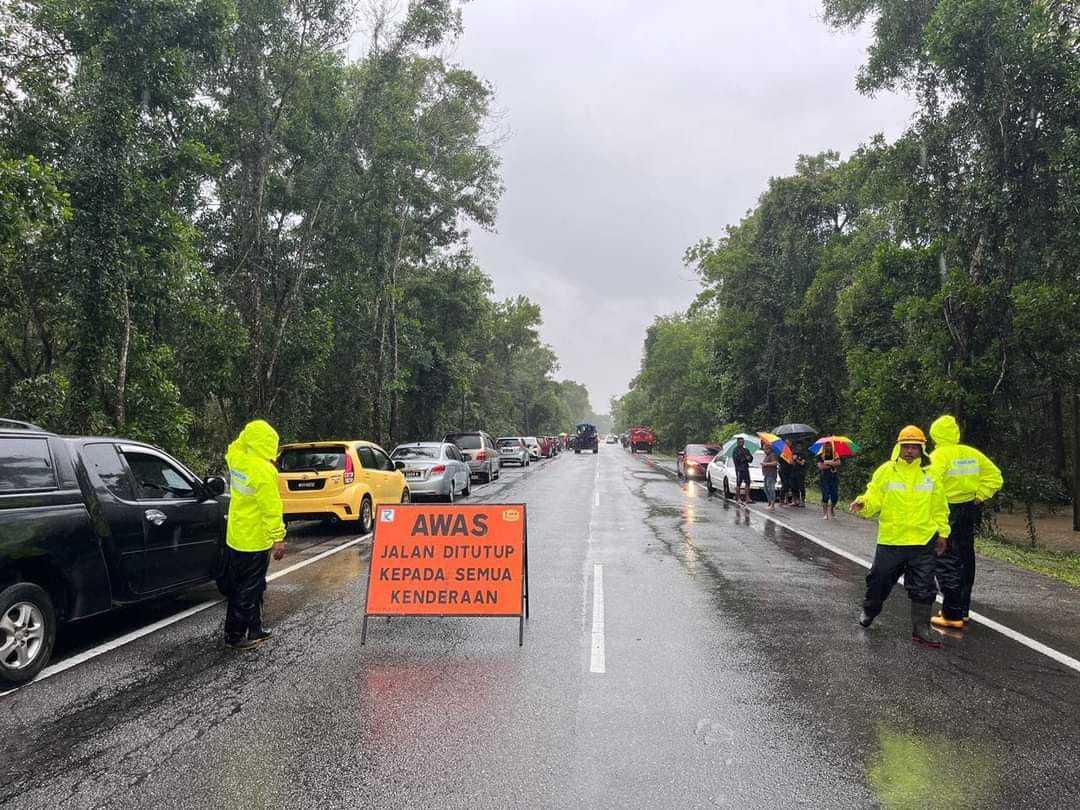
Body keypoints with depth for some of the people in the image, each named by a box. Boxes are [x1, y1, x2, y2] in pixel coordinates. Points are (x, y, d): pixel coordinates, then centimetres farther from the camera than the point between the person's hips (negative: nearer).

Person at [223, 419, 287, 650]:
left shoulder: (236, 459, 0)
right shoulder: (265, 471, -23)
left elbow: (235, 447, 26)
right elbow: (271, 508, -22)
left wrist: (249, 432, 13)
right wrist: (278, 538, -18)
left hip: (235, 537, 9)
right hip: (255, 541, -9)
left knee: (243, 586, 18)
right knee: (248, 589, 3)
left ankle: (254, 629, 29)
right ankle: (235, 635, 11)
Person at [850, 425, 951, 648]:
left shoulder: (930, 474, 4)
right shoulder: (886, 471, -2)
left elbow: (939, 507, 12)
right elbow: (873, 500, -3)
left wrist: (942, 532, 10)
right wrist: (863, 504, -24)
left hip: (923, 542, 1)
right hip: (890, 540, -1)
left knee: (923, 588, 2)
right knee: (880, 580, 12)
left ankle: (921, 630, 13)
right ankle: (869, 612, 37)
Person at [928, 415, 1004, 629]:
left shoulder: (939, 455, -14)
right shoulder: (972, 453, 6)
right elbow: (995, 476, 10)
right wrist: (979, 497, 8)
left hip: (947, 512, -7)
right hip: (970, 510, 7)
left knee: (947, 563, -2)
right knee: (965, 561, 15)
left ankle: (952, 615, -1)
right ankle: (963, 611, 26)